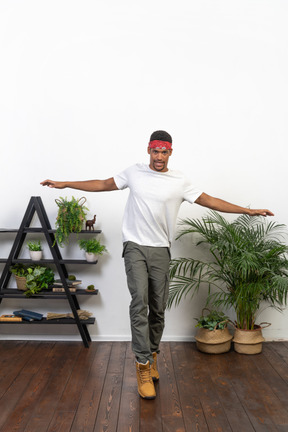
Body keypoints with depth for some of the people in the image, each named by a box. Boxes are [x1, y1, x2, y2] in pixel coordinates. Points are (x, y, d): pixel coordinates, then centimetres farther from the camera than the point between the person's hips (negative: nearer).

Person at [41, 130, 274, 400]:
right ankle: (143, 367, -4)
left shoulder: (179, 182, 2)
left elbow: (209, 200, 5)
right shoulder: (134, 173, 3)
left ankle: (151, 356, 29)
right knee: (139, 303, -13)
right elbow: (103, 185, 10)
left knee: (158, 308, 7)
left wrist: (248, 211, 3)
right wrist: (64, 184, 10)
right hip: (135, 247, -1)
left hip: (160, 251, 1)